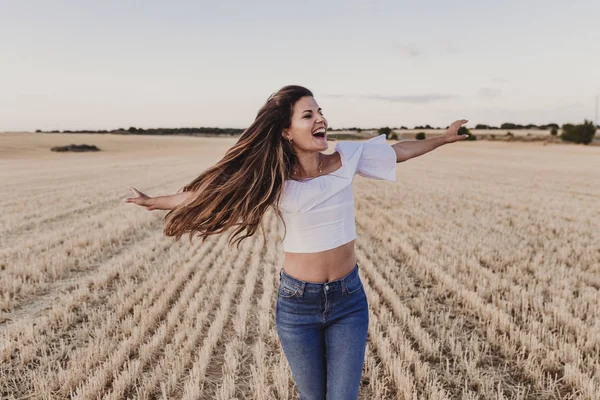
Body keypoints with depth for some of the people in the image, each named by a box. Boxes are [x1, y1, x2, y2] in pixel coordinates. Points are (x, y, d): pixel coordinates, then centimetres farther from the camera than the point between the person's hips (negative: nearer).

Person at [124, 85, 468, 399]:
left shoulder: (347, 157, -7)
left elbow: (398, 151, 8)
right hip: (297, 304, -1)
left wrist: (444, 138, 19)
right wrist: (156, 201, 5)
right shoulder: (272, 178, -12)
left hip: (349, 299, 1)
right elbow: (212, 189, -2)